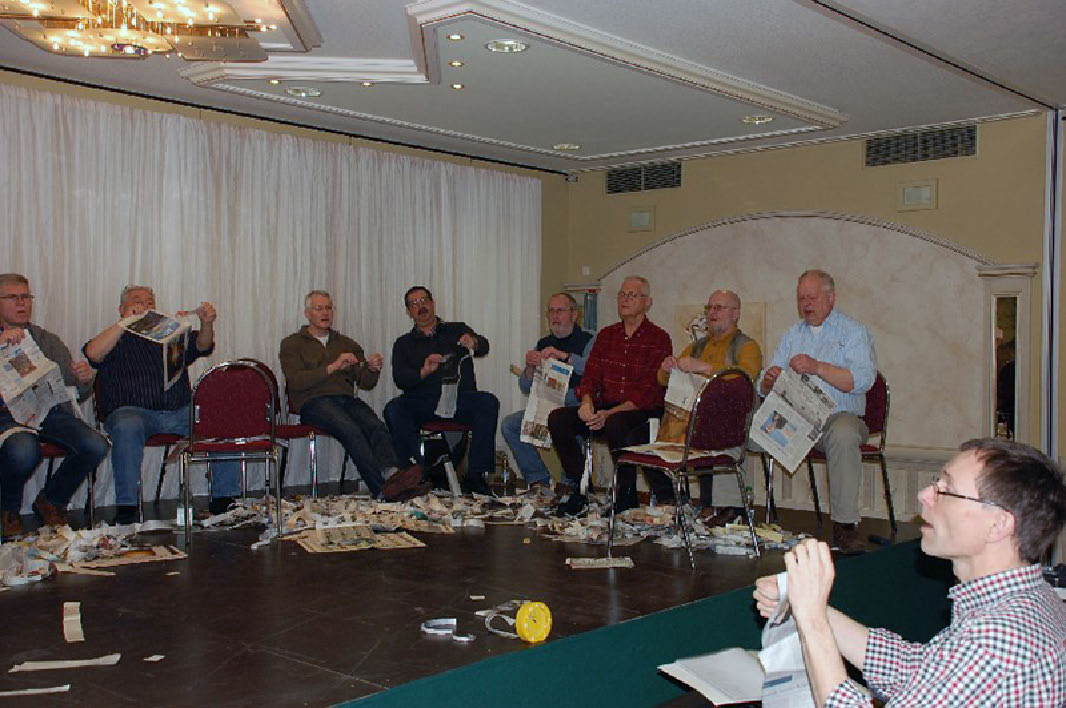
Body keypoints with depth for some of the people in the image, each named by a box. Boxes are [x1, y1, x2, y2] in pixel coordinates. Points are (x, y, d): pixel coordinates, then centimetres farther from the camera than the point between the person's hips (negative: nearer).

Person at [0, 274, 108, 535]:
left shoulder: (48, 341, 20)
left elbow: (78, 393, 16)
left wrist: (84, 379, -8)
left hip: (51, 412, 4)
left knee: (95, 445, -24)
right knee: (23, 450, -37)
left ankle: (51, 501, 4)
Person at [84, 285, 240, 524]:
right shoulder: (116, 340, 17)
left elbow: (202, 346, 6)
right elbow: (93, 353, -6)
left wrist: (207, 323, -15)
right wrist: (126, 322, -9)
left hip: (180, 412, 3)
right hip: (133, 411, -3)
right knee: (126, 427, -37)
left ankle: (223, 500, -19)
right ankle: (127, 506, -33)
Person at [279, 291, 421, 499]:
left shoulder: (347, 344, 28)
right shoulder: (292, 344, 15)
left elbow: (365, 383, 18)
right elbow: (296, 382, -3)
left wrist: (372, 369, -5)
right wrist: (333, 367, -11)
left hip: (346, 399, 4)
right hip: (314, 402, -4)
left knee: (376, 426, -31)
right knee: (350, 429, -35)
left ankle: (391, 472, -56)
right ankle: (382, 488, -48)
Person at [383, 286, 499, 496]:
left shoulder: (457, 330, 18)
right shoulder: (404, 343, 18)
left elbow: (483, 347, -3)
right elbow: (400, 380, 1)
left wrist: (473, 342, -28)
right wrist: (423, 372, -20)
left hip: (459, 400, 0)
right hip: (421, 402, 1)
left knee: (488, 402, -29)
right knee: (393, 409, -29)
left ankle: (475, 474, -27)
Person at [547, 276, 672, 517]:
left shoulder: (659, 339, -3)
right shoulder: (606, 335, 16)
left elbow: (649, 391, -12)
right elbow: (590, 376, 10)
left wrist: (610, 413, -23)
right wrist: (587, 403, -14)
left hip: (644, 412, -6)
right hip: (605, 408, 6)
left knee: (616, 424, -38)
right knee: (557, 418, -16)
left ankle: (627, 495, -17)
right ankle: (579, 490, -9)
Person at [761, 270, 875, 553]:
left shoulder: (853, 332, 7)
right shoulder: (792, 334, 21)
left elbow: (862, 380, -11)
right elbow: (765, 389, 17)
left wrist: (817, 367, -20)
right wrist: (769, 380, -8)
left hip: (838, 415, -4)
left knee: (843, 434, -38)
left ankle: (844, 526, -31)